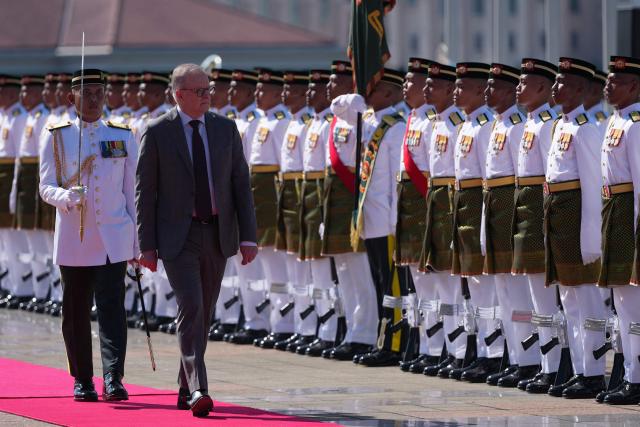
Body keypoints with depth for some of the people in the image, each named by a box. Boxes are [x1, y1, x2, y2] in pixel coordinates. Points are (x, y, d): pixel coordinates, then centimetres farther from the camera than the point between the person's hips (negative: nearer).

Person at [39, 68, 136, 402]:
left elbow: (131, 193, 9)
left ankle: (113, 379, -18)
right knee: (76, 311, 6)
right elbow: (46, 187, 0)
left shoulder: (123, 138, 8)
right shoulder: (56, 139, 3)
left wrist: (137, 242, 7)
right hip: (73, 240, 0)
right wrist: (66, 197, -23)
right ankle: (82, 381, 16)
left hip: (113, 238, 0)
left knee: (111, 306, -12)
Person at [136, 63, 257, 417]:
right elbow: (145, 191, -3)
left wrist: (248, 237, -2)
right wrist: (146, 245, -6)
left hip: (217, 235, 4)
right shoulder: (157, 132, -5)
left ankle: (185, 389, 23)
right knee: (190, 309, -17)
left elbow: (241, 184, 5)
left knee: (203, 314, 10)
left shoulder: (225, 129, 4)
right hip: (178, 237, -4)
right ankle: (198, 390, -22)